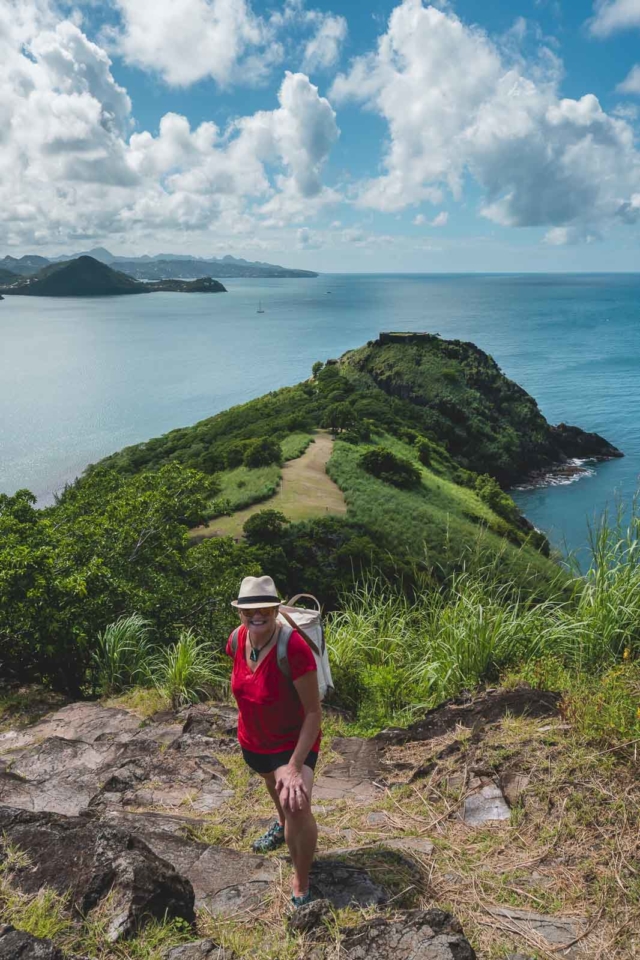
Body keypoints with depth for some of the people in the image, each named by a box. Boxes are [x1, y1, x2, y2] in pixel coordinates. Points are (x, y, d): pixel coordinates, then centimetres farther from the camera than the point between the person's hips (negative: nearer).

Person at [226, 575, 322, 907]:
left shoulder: (294, 649, -34)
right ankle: (282, 824, 67)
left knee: (297, 806, -26)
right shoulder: (237, 639, -16)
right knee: (272, 783, 32)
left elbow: (314, 712, -29)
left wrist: (295, 767, -30)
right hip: (253, 741, 6)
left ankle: (301, 889, -2)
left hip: (294, 741, -6)